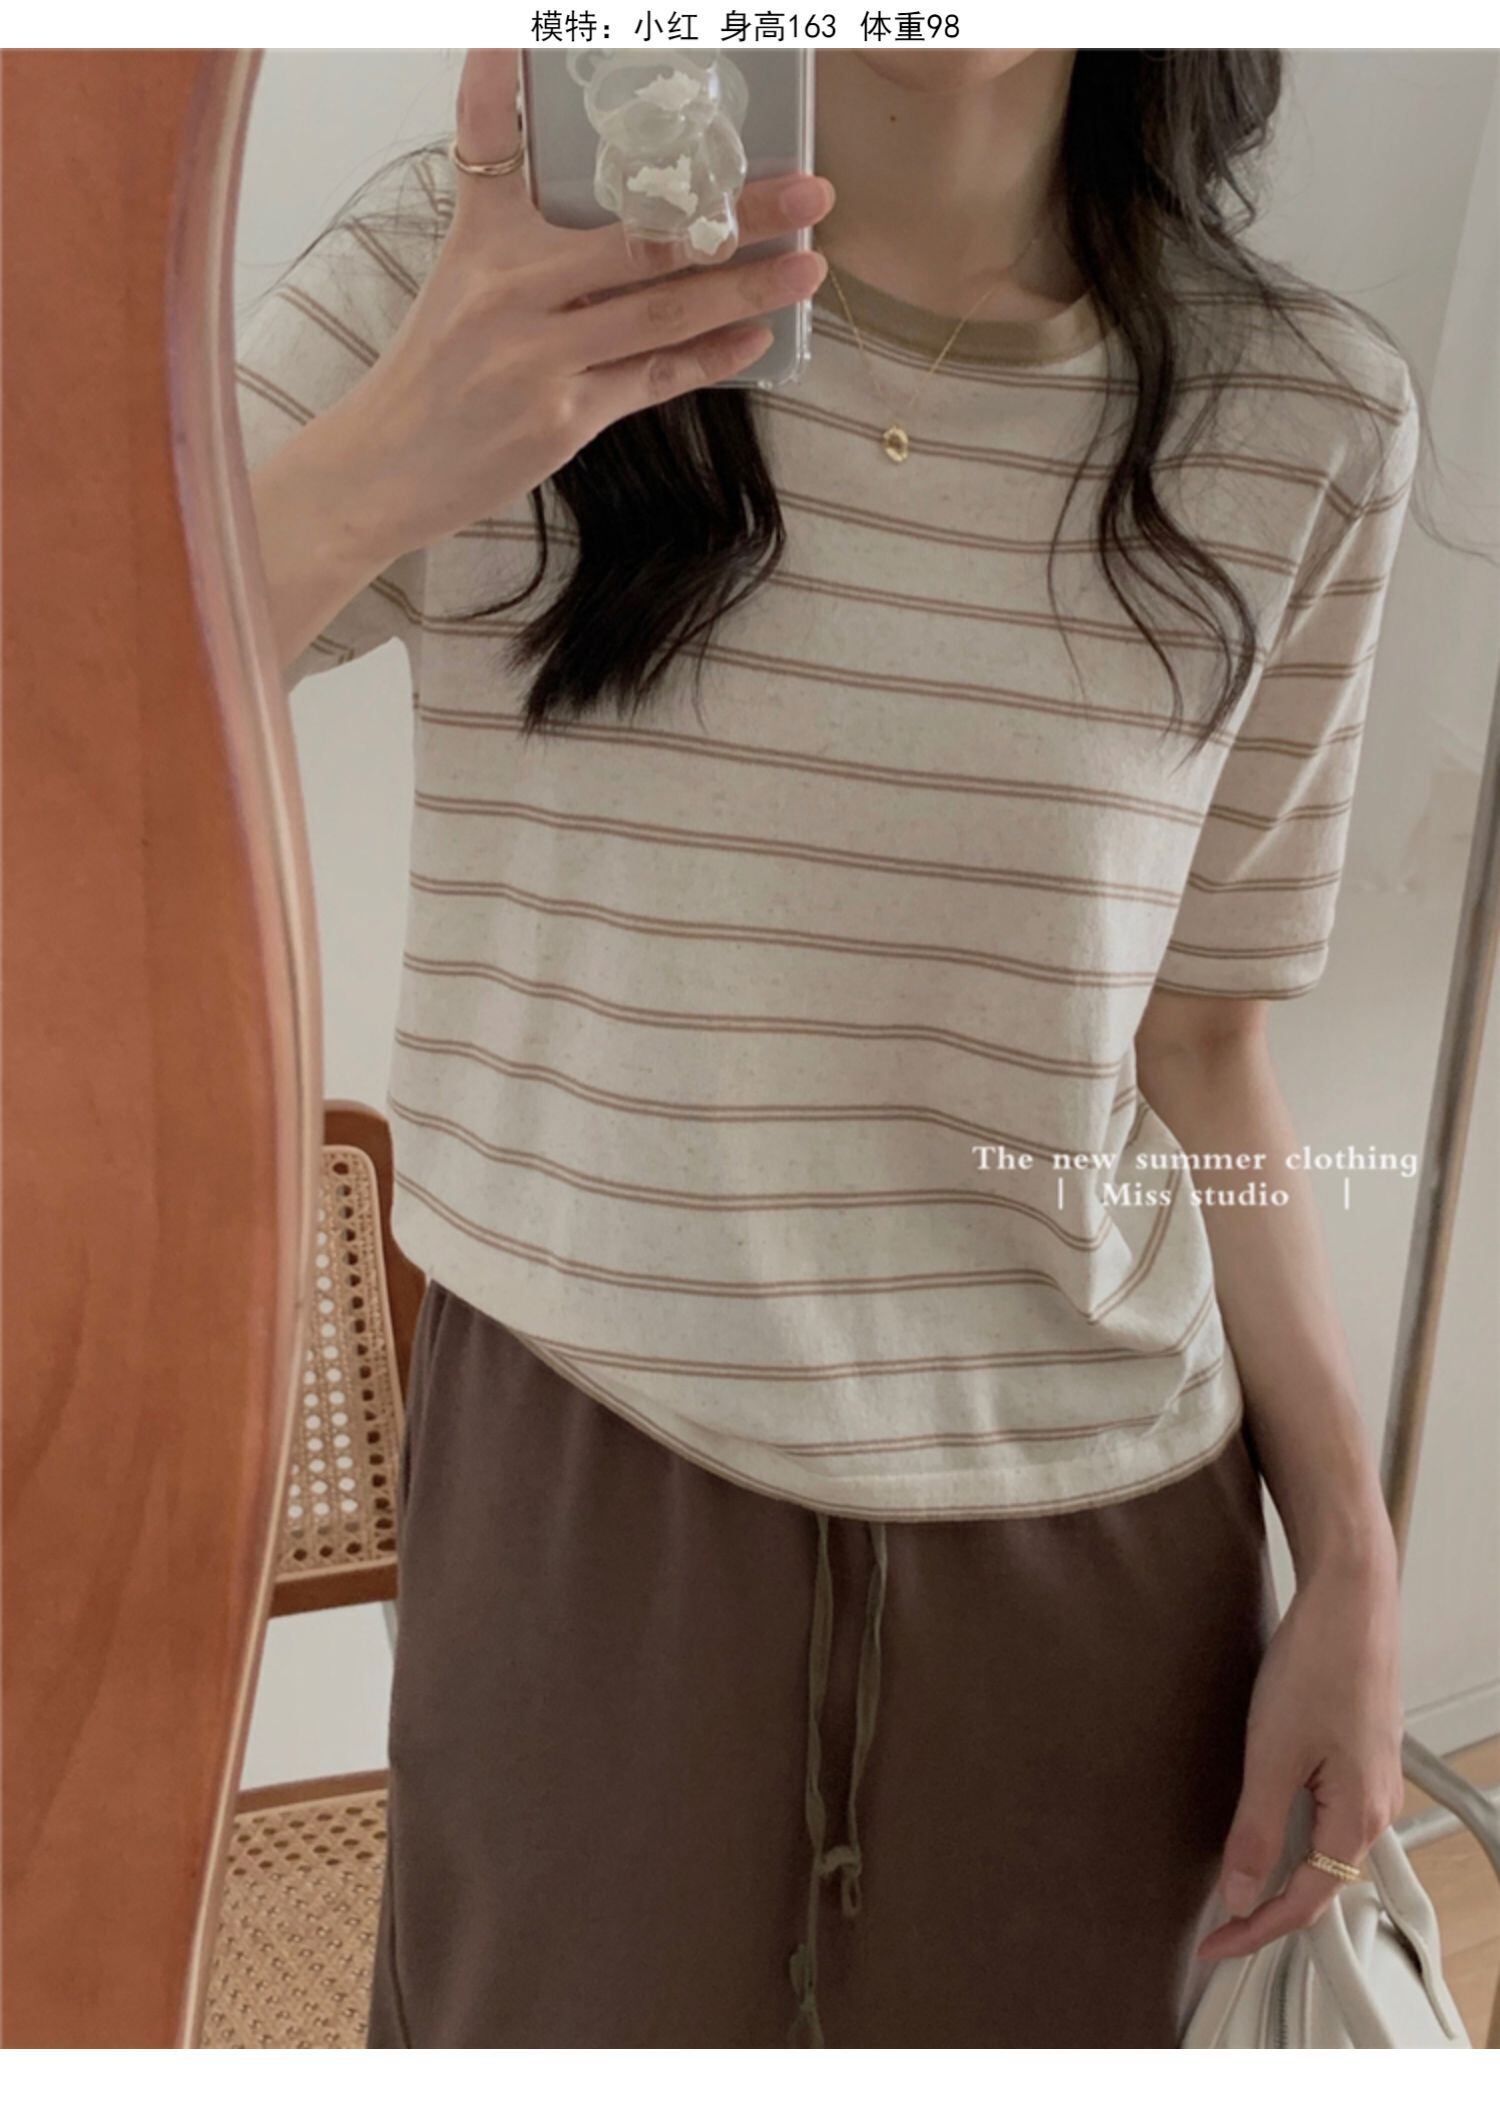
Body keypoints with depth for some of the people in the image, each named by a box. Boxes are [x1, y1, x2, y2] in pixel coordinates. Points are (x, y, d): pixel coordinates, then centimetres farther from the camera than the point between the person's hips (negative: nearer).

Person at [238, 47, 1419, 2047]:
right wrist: (380, 467, -29)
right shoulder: (478, 268, -6)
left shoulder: (1307, 422, -2)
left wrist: (1353, 1568, 3)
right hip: (582, 1483, -1)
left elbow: (1197, 1049, 4)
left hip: (1098, 1537, 2)